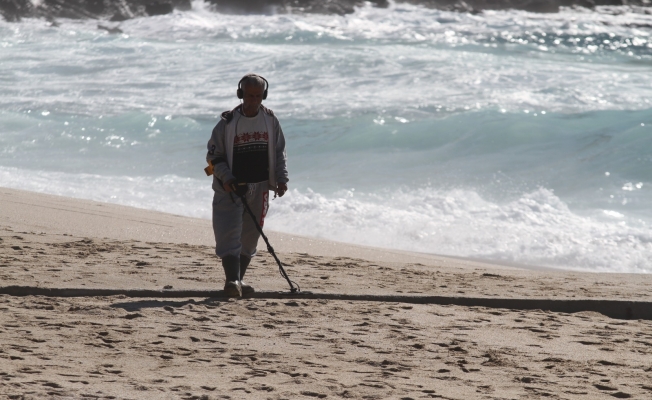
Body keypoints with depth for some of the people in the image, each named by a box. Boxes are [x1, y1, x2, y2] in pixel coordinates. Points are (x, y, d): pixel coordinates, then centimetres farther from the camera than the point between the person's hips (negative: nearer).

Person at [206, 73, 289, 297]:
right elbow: (214, 155, -4)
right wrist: (225, 177, -19)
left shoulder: (270, 120, 4)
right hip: (231, 187, -4)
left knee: (250, 236, 8)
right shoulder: (227, 123, -8)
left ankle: (238, 279, 20)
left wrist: (281, 178, 0)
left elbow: (279, 151, 12)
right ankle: (232, 280, -22)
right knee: (229, 233, -15)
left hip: (260, 187, 4)